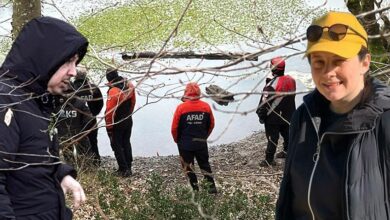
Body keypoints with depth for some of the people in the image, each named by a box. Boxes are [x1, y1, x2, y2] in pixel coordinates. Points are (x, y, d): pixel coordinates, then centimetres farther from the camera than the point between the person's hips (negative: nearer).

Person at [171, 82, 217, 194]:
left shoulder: (181, 107, -14)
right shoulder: (206, 106, -4)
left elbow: (174, 128, -9)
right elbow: (211, 125, 6)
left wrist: (177, 140, 9)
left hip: (185, 143, -3)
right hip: (201, 143, 3)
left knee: (188, 166, 12)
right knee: (204, 164, 18)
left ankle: (195, 187, 12)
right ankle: (212, 186, 15)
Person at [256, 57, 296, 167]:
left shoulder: (272, 85, -23)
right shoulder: (291, 80, -3)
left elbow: (264, 102, -17)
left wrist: (261, 115, -7)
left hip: (273, 117, -6)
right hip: (287, 115, 6)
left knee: (272, 138, 1)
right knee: (287, 133, 22)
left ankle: (269, 160, 7)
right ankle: (287, 151, 40)